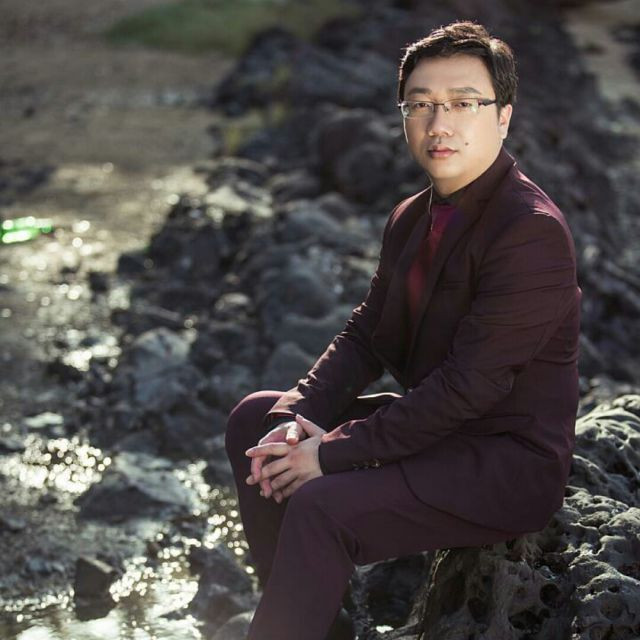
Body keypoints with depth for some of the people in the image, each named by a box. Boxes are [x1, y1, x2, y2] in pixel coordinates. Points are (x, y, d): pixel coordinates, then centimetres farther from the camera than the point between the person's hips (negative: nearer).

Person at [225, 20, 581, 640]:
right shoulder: (411, 218, 8)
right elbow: (364, 335, 8)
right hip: (431, 422, 10)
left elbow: (469, 385, -26)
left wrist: (332, 454, -23)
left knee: (320, 507, -28)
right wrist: (297, 419, -10)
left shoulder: (533, 233, -22)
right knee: (254, 416, 9)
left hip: (510, 464, -9)